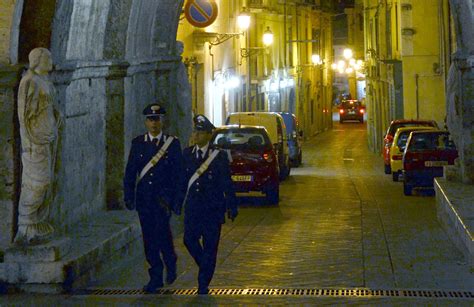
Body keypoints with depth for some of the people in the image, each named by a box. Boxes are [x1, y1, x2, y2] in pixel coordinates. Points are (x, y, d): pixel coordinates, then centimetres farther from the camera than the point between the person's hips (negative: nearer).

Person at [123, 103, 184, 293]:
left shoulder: (172, 143, 2)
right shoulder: (138, 143, 8)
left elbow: (178, 174, 1)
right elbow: (130, 172, 8)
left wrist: (177, 200, -4)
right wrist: (129, 196, 1)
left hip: (163, 195, -3)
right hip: (144, 197, 3)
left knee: (161, 228, -22)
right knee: (149, 238, 4)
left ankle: (170, 261, 4)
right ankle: (156, 277, 13)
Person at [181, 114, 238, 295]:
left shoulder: (219, 156, -3)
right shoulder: (187, 154, 6)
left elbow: (227, 184, -2)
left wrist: (231, 207, -3)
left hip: (213, 207, -3)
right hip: (192, 207, 3)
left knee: (210, 246, 1)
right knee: (189, 240, -3)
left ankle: (203, 284, 11)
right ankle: (206, 267, 25)